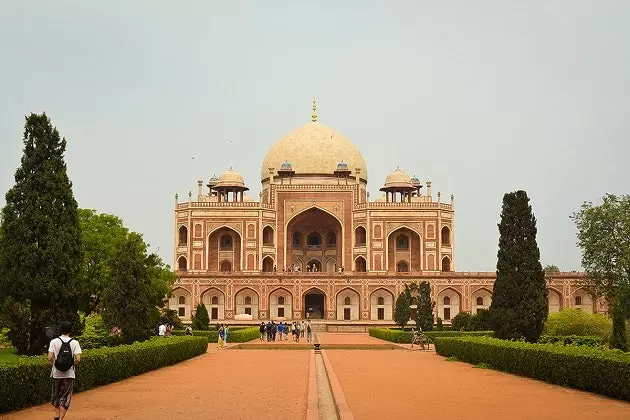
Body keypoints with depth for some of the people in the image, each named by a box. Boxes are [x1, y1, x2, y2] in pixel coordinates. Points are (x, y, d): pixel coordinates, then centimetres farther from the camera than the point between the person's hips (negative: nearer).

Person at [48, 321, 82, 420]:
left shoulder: (54, 341, -5)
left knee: (56, 396, 19)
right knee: (65, 398, 6)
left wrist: (55, 363, 7)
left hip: (56, 374, 1)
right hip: (69, 374, -1)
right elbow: (78, 359, -13)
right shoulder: (74, 343, -6)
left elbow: (50, 358, -13)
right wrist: (72, 363, 7)